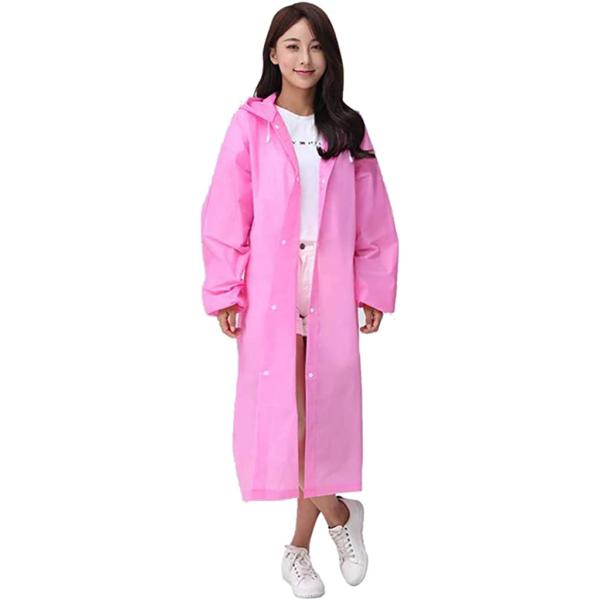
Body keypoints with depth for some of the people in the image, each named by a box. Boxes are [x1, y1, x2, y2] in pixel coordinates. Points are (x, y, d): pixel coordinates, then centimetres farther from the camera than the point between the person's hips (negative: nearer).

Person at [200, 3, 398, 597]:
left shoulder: (347, 130, 7)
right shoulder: (250, 125, -2)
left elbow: (373, 219, 9)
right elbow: (226, 214, -3)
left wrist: (373, 287, 6)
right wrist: (225, 291, -6)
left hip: (330, 292, 2)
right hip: (269, 292, -2)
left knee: (323, 408, 5)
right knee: (281, 410, -4)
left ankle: (300, 547, 20)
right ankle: (338, 512, 18)